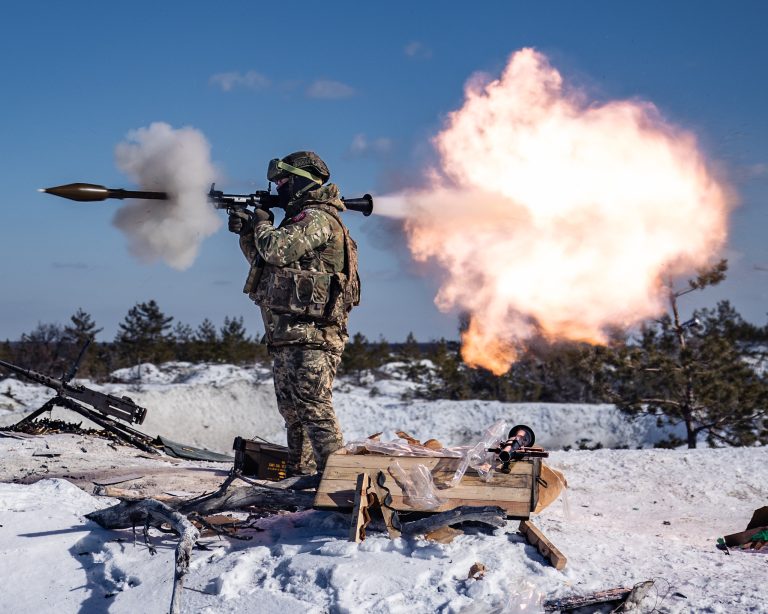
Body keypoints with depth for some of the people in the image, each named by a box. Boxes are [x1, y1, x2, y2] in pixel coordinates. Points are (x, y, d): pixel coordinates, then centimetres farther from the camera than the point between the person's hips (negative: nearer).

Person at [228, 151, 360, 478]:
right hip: (289, 333, 11)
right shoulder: (302, 218, 23)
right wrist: (246, 232, 16)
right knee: (292, 409, 14)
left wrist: (262, 225, -2)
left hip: (309, 332, -11)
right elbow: (264, 261, 30)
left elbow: (279, 250, -22)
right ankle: (299, 472, 20)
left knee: (314, 406, -15)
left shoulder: (318, 218, -9)